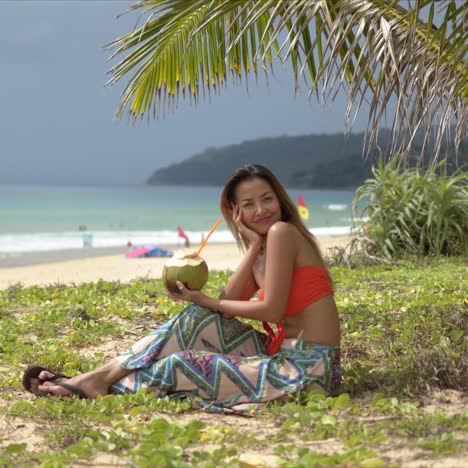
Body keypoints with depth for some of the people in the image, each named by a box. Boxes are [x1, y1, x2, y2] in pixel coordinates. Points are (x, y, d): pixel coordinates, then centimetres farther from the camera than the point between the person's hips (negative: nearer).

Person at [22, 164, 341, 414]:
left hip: (308, 367, -8)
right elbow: (227, 305, 2)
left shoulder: (282, 232, -12)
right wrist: (253, 248, -3)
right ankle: (106, 372, 4)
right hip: (282, 351, 8)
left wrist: (205, 301, -4)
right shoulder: (260, 246, 16)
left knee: (181, 363, -10)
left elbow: (273, 310, -17)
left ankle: (108, 380, 12)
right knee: (199, 318, 3)